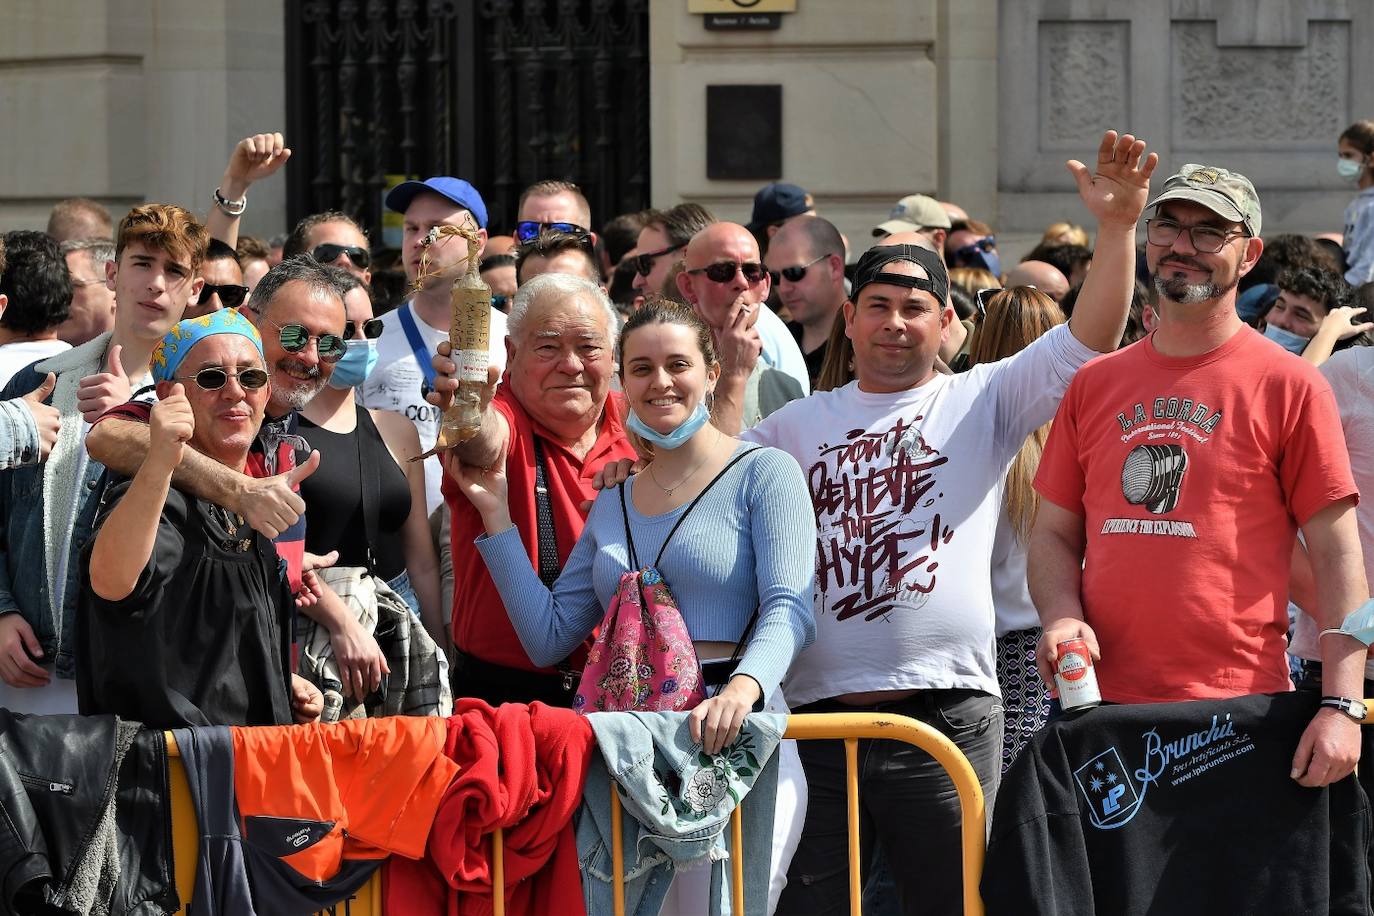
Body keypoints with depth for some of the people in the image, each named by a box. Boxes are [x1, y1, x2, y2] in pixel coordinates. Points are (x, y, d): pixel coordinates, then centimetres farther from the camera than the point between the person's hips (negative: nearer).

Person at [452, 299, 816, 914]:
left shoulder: (763, 474, 1)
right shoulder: (613, 504, 20)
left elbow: (789, 608, -12)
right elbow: (547, 638, 16)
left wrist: (743, 686, -33)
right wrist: (495, 514, 12)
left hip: (728, 741, -5)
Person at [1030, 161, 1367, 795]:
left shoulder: (1288, 386, 1)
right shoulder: (1095, 384, 14)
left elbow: (1338, 558, -2)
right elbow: (1055, 534, 18)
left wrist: (1341, 707, -12)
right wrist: (1061, 618, -4)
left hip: (1241, 716, -4)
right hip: (1102, 706, 4)